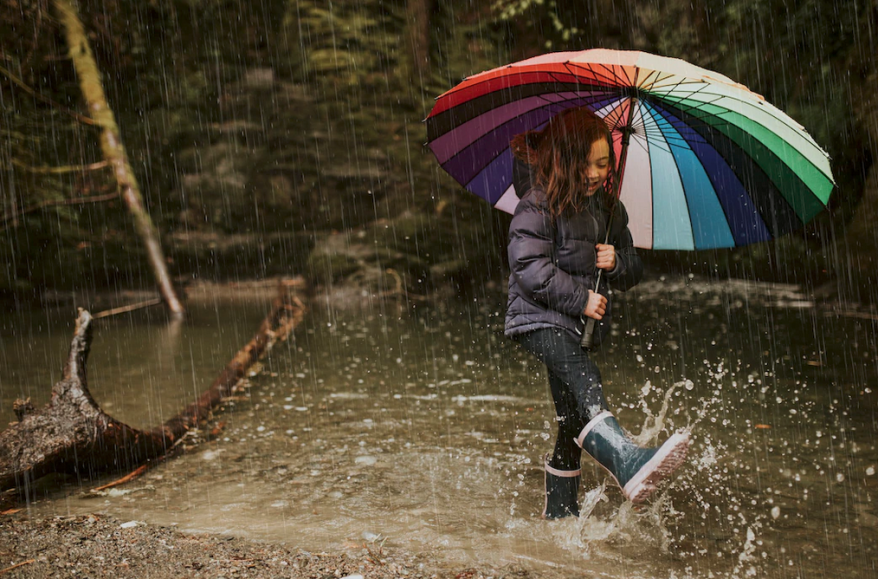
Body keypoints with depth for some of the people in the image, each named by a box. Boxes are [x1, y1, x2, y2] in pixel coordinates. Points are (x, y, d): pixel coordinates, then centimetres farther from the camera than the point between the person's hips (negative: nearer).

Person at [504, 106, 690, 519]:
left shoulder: (610, 209, 11)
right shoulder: (538, 205, -10)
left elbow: (634, 270, 17)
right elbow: (529, 267, -18)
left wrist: (617, 263, -7)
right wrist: (580, 299, -18)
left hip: (581, 324, 7)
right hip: (540, 319, -7)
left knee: (573, 418, 9)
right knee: (584, 381, -32)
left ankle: (560, 512, 23)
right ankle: (629, 464, -50)